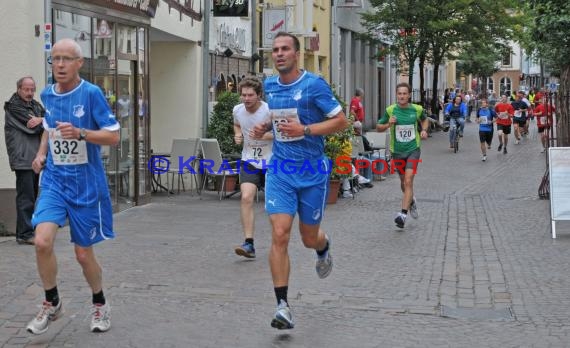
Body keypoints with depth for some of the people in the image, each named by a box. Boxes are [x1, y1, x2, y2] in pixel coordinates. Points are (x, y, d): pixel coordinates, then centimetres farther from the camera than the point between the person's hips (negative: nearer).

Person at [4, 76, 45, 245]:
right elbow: (32, 127, -13)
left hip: (35, 158, 8)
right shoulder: (13, 106, -5)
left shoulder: (36, 106, 18)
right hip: (23, 158, -8)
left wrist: (41, 120, -13)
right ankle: (24, 234, -8)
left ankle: (26, 231, 17)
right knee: (26, 197, -10)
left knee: (32, 196, 11)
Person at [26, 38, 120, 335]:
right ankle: (52, 303, 7)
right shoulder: (47, 94, 3)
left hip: (86, 183, -3)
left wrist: (80, 133, -26)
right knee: (42, 241, -16)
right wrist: (41, 153, 5)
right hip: (54, 178, 3)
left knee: (83, 253, 5)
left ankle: (100, 305, 32)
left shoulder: (91, 93, -12)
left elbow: (113, 136, -12)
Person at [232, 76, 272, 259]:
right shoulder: (237, 110, -2)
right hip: (249, 160, 2)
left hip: (270, 161, -2)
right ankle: (249, 244, -17)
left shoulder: (270, 110, -16)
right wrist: (238, 135, -1)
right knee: (246, 197, -17)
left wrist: (264, 135, -27)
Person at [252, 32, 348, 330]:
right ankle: (282, 306, -8)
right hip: (280, 172, 3)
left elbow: (341, 121, -10)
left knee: (309, 238, 11)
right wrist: (264, 127, 4)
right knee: (279, 235, -12)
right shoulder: (269, 86, 6)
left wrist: (304, 130, -20)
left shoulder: (314, 84, -11)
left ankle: (324, 247, 51)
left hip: (312, 173, -3)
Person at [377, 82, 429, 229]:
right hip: (397, 151, 2)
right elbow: (378, 127, 3)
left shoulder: (417, 109, -3)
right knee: (403, 182, 15)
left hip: (413, 149, -2)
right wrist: (388, 124, -17)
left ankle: (403, 214, -20)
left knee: (408, 181, -16)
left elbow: (425, 120, 19)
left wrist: (424, 130, -1)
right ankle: (411, 201, 46)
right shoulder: (390, 110, -6)